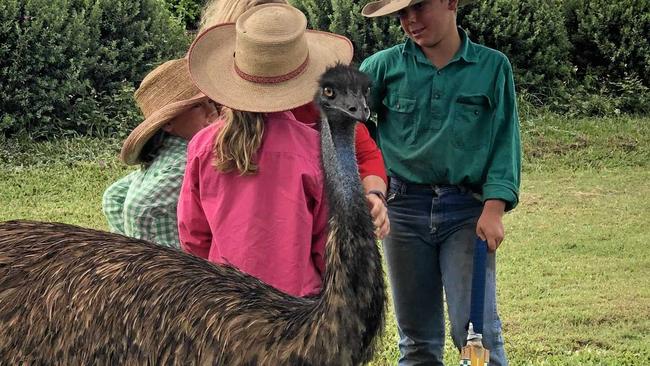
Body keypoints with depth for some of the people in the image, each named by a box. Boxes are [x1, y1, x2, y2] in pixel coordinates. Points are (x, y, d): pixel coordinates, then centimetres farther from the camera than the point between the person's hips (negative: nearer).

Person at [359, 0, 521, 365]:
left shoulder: (493, 67, 2)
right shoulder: (384, 66, 3)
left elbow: (505, 142, 2)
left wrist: (494, 208, -9)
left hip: (467, 211, -2)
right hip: (405, 208, 2)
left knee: (477, 331, -11)